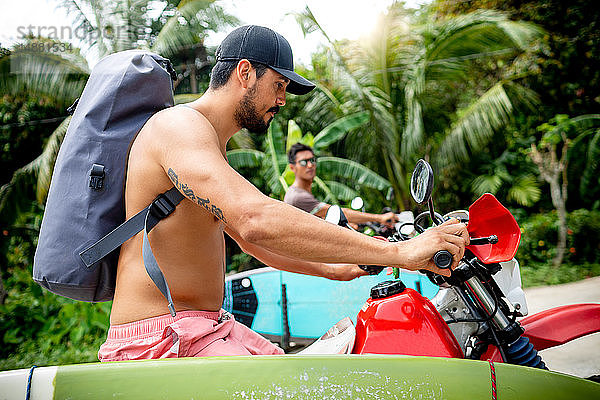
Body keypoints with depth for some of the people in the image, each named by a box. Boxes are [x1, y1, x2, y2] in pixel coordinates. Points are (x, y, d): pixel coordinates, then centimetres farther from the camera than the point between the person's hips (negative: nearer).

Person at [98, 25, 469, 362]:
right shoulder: (179, 126, -14)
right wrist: (399, 253, -30)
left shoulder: (211, 146, 20)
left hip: (207, 324, 10)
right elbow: (257, 220, -31)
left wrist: (331, 270, 29)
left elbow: (249, 239, 30)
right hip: (158, 337, -10)